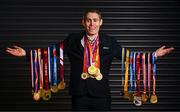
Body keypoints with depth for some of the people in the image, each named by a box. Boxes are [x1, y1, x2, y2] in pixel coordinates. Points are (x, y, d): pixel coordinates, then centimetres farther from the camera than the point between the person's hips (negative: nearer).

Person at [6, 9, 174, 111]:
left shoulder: (109, 43, 1)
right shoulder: (72, 40, 0)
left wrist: (154, 54, -5)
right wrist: (26, 53, -7)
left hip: (102, 94, 0)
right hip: (79, 94, 0)